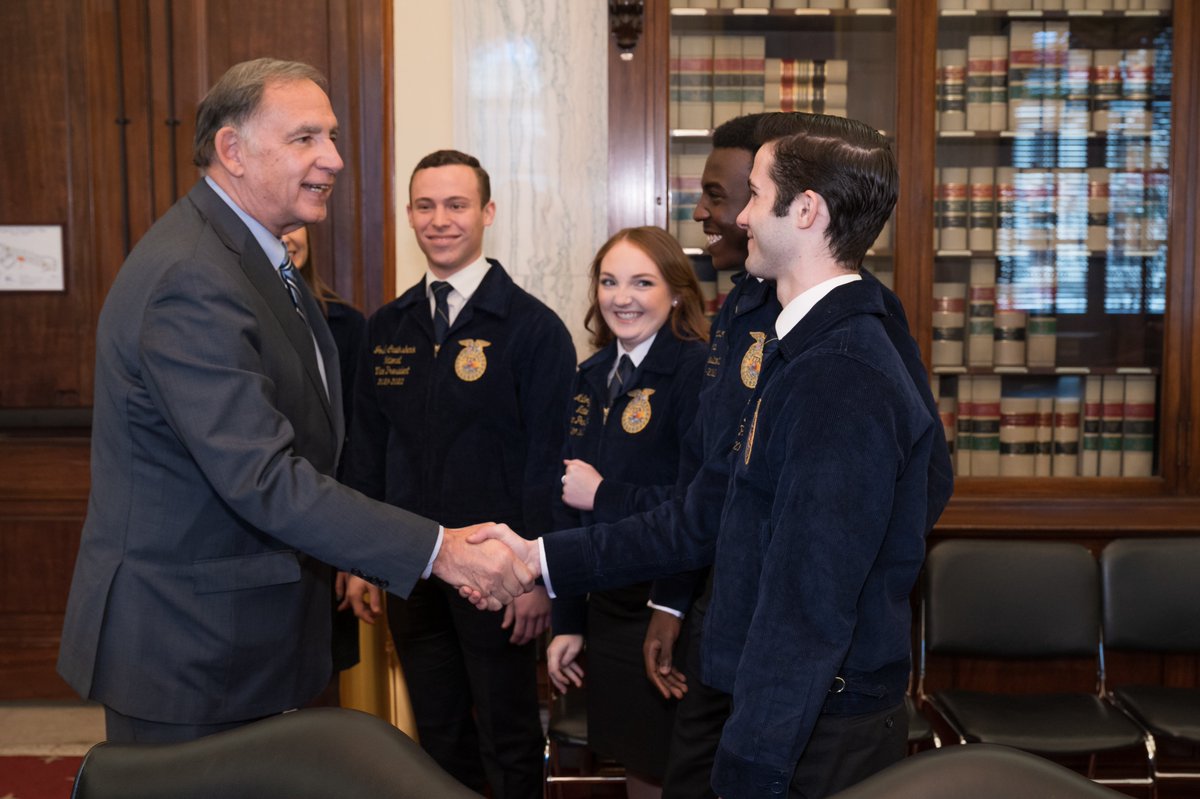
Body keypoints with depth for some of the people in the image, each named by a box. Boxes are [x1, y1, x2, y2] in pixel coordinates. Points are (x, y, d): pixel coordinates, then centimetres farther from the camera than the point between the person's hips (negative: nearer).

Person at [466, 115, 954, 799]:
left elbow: (808, 604, -27)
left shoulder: (840, 376, -24)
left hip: (819, 740, -9)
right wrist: (543, 558, 7)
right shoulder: (807, 352, 8)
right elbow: (707, 521, 9)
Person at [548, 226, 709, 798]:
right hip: (607, 613, 6)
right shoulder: (592, 377, 8)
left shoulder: (700, 370, -13)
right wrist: (568, 621, 12)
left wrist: (604, 495, -15)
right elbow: (570, 505, 12)